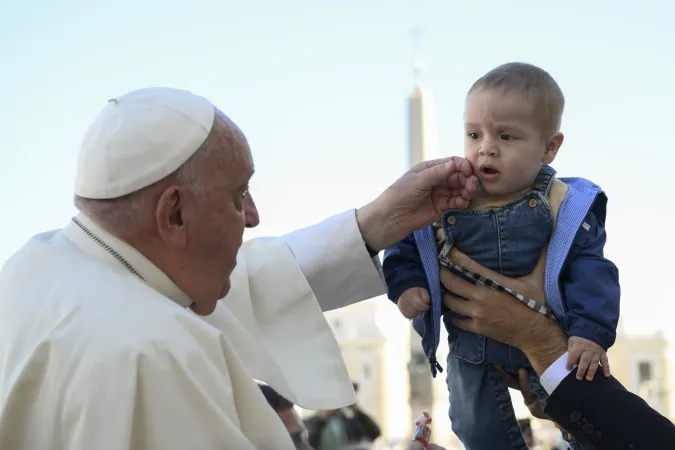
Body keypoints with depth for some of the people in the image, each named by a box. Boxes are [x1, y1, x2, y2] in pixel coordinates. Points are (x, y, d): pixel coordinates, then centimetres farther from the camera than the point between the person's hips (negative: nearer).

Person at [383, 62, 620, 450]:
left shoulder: (565, 205, -14)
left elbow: (590, 268, -13)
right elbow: (406, 243, 3)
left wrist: (590, 331, -23)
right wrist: (405, 284, -14)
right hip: (473, 346, 2)